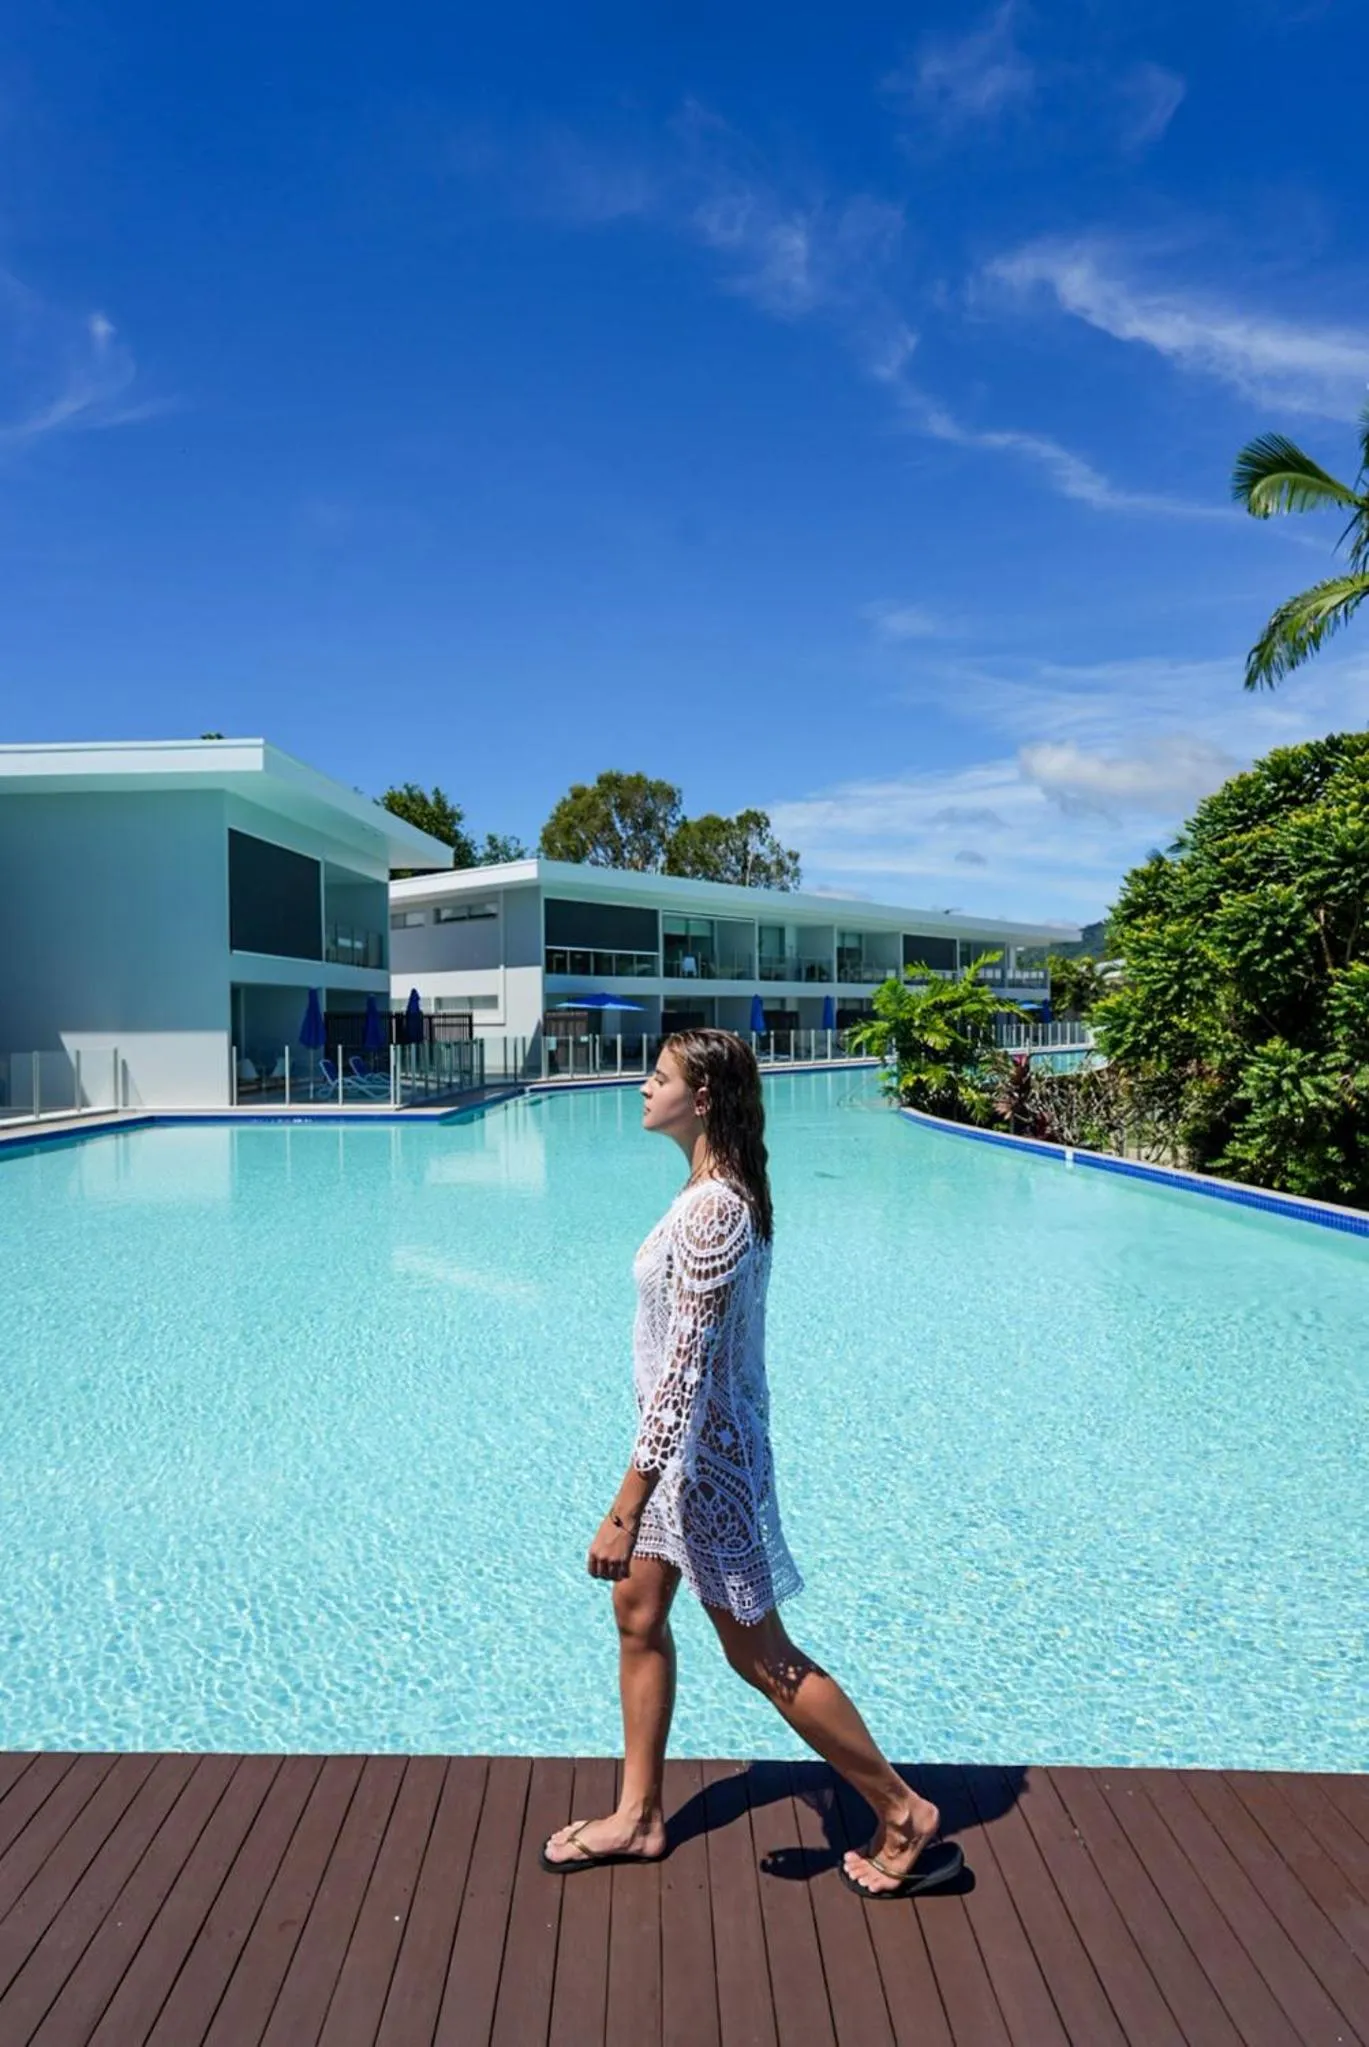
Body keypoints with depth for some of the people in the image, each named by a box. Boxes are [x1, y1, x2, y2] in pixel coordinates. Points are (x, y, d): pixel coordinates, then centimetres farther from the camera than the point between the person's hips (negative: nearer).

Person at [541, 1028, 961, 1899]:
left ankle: (905, 1815, 24)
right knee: (638, 1616, 20)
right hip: (690, 1442, 10)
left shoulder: (711, 1209, -28)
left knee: (760, 1654, 7)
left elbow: (684, 1371, -29)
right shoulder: (724, 1190, 3)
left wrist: (625, 1511, -25)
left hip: (705, 1453, -9)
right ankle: (639, 1817, 37)